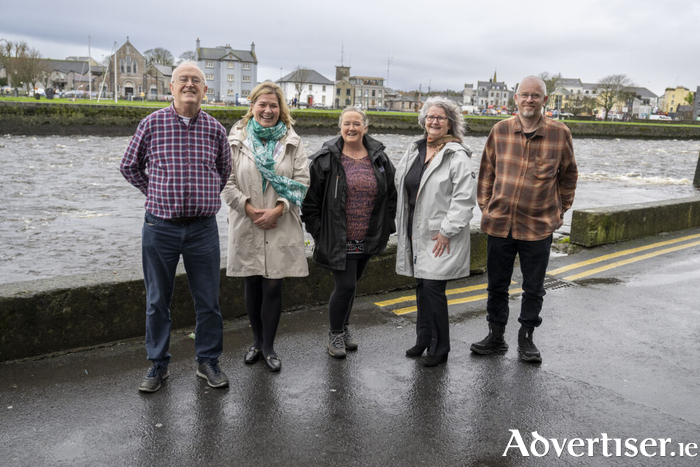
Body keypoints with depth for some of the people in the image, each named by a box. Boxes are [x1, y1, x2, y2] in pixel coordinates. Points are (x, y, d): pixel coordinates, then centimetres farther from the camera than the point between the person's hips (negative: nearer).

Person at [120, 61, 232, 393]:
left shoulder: (215, 129, 3)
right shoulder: (152, 123, 0)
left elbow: (224, 171, 19)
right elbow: (130, 166, 11)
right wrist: (158, 193, 7)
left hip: (203, 227, 1)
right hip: (160, 226, 0)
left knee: (208, 301, 7)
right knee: (157, 301, 9)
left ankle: (208, 361, 24)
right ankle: (158, 364, 25)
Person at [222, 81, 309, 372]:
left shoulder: (292, 141, 3)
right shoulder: (236, 139, 2)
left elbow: (302, 180, -1)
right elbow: (227, 182, 0)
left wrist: (278, 209, -12)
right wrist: (249, 208, -12)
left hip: (281, 226, 0)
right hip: (247, 226, 1)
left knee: (273, 286, 0)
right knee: (252, 285, 11)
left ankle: (269, 346, 17)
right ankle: (257, 341, 29)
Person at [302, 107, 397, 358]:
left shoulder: (379, 158, 5)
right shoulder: (326, 159, -5)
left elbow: (391, 196, 12)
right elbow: (311, 198, -3)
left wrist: (387, 228, 9)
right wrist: (316, 230, -6)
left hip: (367, 240, 4)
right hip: (338, 239, -4)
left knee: (351, 285, 15)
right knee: (345, 286, -6)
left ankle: (344, 329, 34)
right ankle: (335, 334, 15)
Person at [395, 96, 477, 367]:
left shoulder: (457, 156, -10)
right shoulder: (414, 151, 12)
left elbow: (465, 198, -16)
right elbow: (400, 184, 20)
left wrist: (446, 230, -17)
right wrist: (404, 227, 15)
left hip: (441, 237, -7)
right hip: (417, 232, 7)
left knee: (433, 288, -7)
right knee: (421, 286, 14)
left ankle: (439, 349, 9)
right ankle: (424, 339, 30)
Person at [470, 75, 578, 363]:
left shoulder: (559, 133, -3)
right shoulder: (500, 130, 1)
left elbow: (568, 175, 9)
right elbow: (487, 171, 10)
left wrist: (560, 209, 8)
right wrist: (485, 206, 6)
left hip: (538, 226, -1)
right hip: (499, 223, 2)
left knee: (534, 288, 10)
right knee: (497, 284, 12)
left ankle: (526, 338, 28)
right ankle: (496, 336, 28)